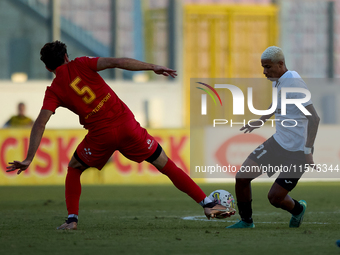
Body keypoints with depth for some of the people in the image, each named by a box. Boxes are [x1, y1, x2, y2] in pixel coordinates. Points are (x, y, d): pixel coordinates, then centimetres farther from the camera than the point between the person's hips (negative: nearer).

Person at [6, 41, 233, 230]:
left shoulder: (54, 91, 6)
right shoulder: (80, 65, 7)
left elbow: (40, 123, -5)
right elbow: (115, 62, -8)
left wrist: (29, 159, -7)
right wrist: (153, 67, -7)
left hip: (101, 136, -1)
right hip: (126, 123, 1)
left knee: (74, 169, 26)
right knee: (166, 165, 10)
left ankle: (72, 219, 11)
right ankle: (208, 205, 6)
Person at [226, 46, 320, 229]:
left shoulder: (293, 82, -22)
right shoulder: (278, 81, 6)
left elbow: (313, 118, -26)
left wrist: (308, 150, -31)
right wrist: (261, 121, 35)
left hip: (297, 150, -8)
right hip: (278, 142, 8)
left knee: (274, 197, -6)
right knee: (242, 177, 0)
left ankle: (298, 210, 28)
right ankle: (246, 221, 20)